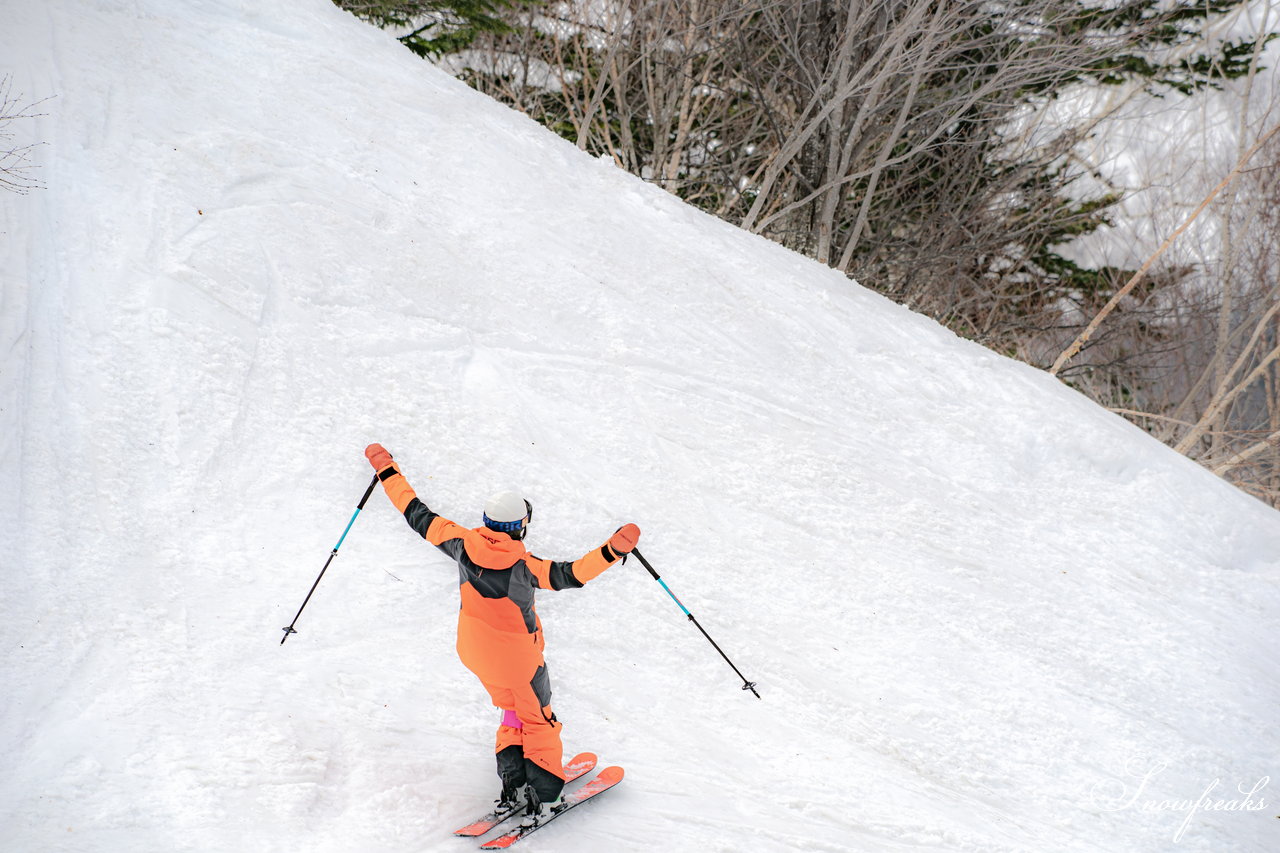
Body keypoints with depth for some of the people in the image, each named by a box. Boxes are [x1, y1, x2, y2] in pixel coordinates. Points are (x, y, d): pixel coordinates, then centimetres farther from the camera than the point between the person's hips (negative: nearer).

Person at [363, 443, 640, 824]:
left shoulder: (462, 544, -18)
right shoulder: (522, 565, -30)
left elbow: (418, 514, -9)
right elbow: (570, 574, -38)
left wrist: (387, 470, 0)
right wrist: (613, 549, -44)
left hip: (474, 650, 5)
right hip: (518, 657, -5)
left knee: (512, 710, 27)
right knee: (538, 719, 17)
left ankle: (513, 783, 26)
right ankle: (543, 797, 22)